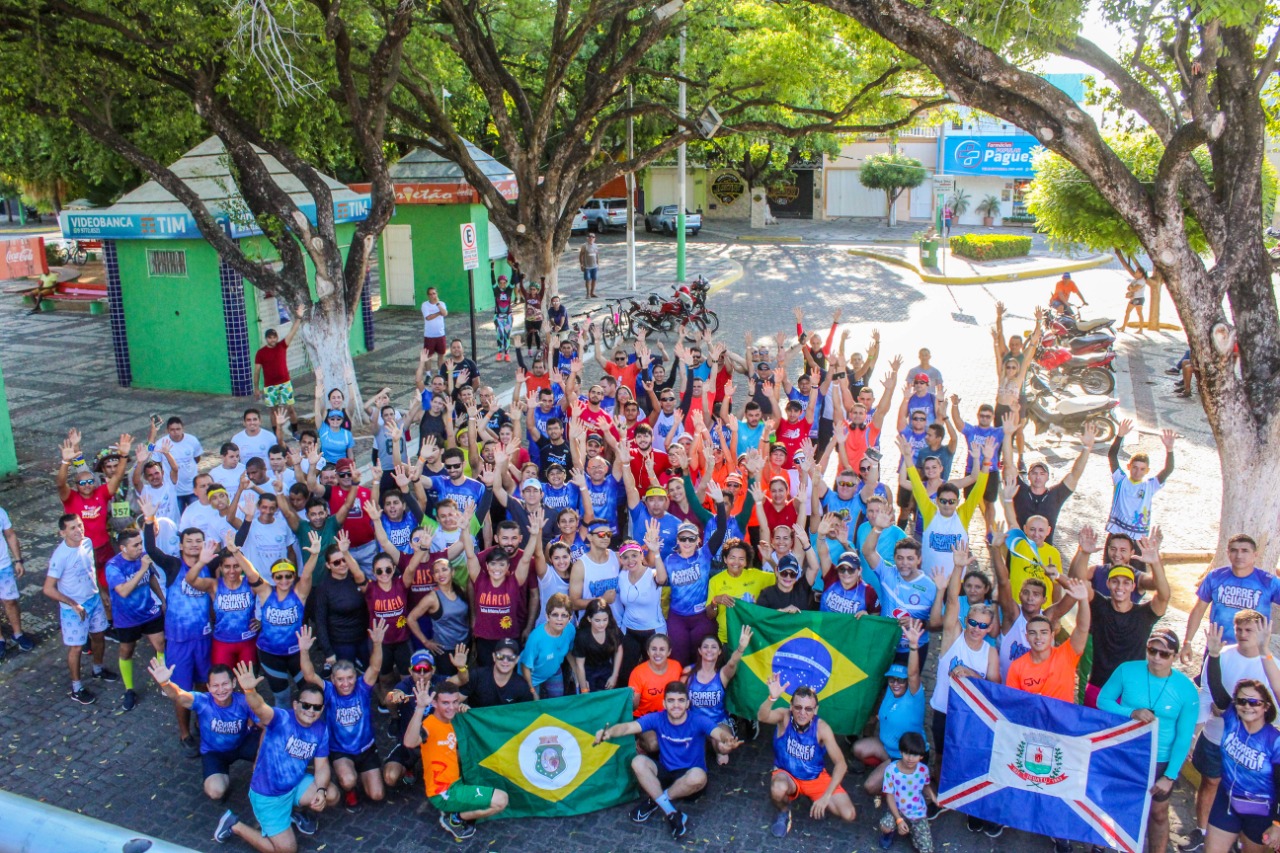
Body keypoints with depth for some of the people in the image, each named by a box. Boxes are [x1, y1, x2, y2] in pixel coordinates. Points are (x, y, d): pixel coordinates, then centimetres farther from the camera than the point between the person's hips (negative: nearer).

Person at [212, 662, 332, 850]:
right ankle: (235, 826, 16)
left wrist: (321, 790, -24)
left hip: (296, 785, 5)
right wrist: (250, 691, -68)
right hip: (268, 794, -5)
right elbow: (260, 708, -46)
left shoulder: (321, 728, -8)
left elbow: (322, 765, -4)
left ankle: (297, 811, 18)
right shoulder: (282, 718, -25)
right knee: (286, 849, -5)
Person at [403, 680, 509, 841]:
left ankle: (455, 813, 16)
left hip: (455, 784, 9)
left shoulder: (448, 723, 6)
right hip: (443, 793, -9)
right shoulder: (430, 724, -22)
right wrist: (420, 707, -56)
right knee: (501, 800, -14)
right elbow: (409, 743, -45)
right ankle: (454, 819, 1)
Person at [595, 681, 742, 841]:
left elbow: (719, 733, -36)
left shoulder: (698, 721, -17)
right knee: (638, 762, -25)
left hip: (688, 776, -2)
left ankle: (654, 801, -14)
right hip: (665, 772, 2)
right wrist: (609, 732, -47)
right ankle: (672, 813, -25)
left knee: (698, 776, -37)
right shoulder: (657, 719, -11)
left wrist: (727, 741, -62)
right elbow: (629, 727, -25)